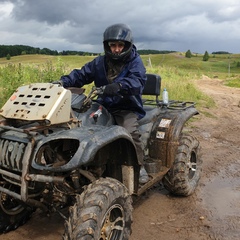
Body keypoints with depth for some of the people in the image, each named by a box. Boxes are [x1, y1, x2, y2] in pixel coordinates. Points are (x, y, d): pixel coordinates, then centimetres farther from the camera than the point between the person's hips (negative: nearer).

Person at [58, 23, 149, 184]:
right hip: (104, 106, 5)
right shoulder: (99, 62, 10)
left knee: (130, 131, -33)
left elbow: (138, 81, -24)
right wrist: (63, 82, -15)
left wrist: (119, 86, -45)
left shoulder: (135, 62, -4)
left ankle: (139, 167, -11)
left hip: (127, 108, -4)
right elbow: (81, 74, 5)